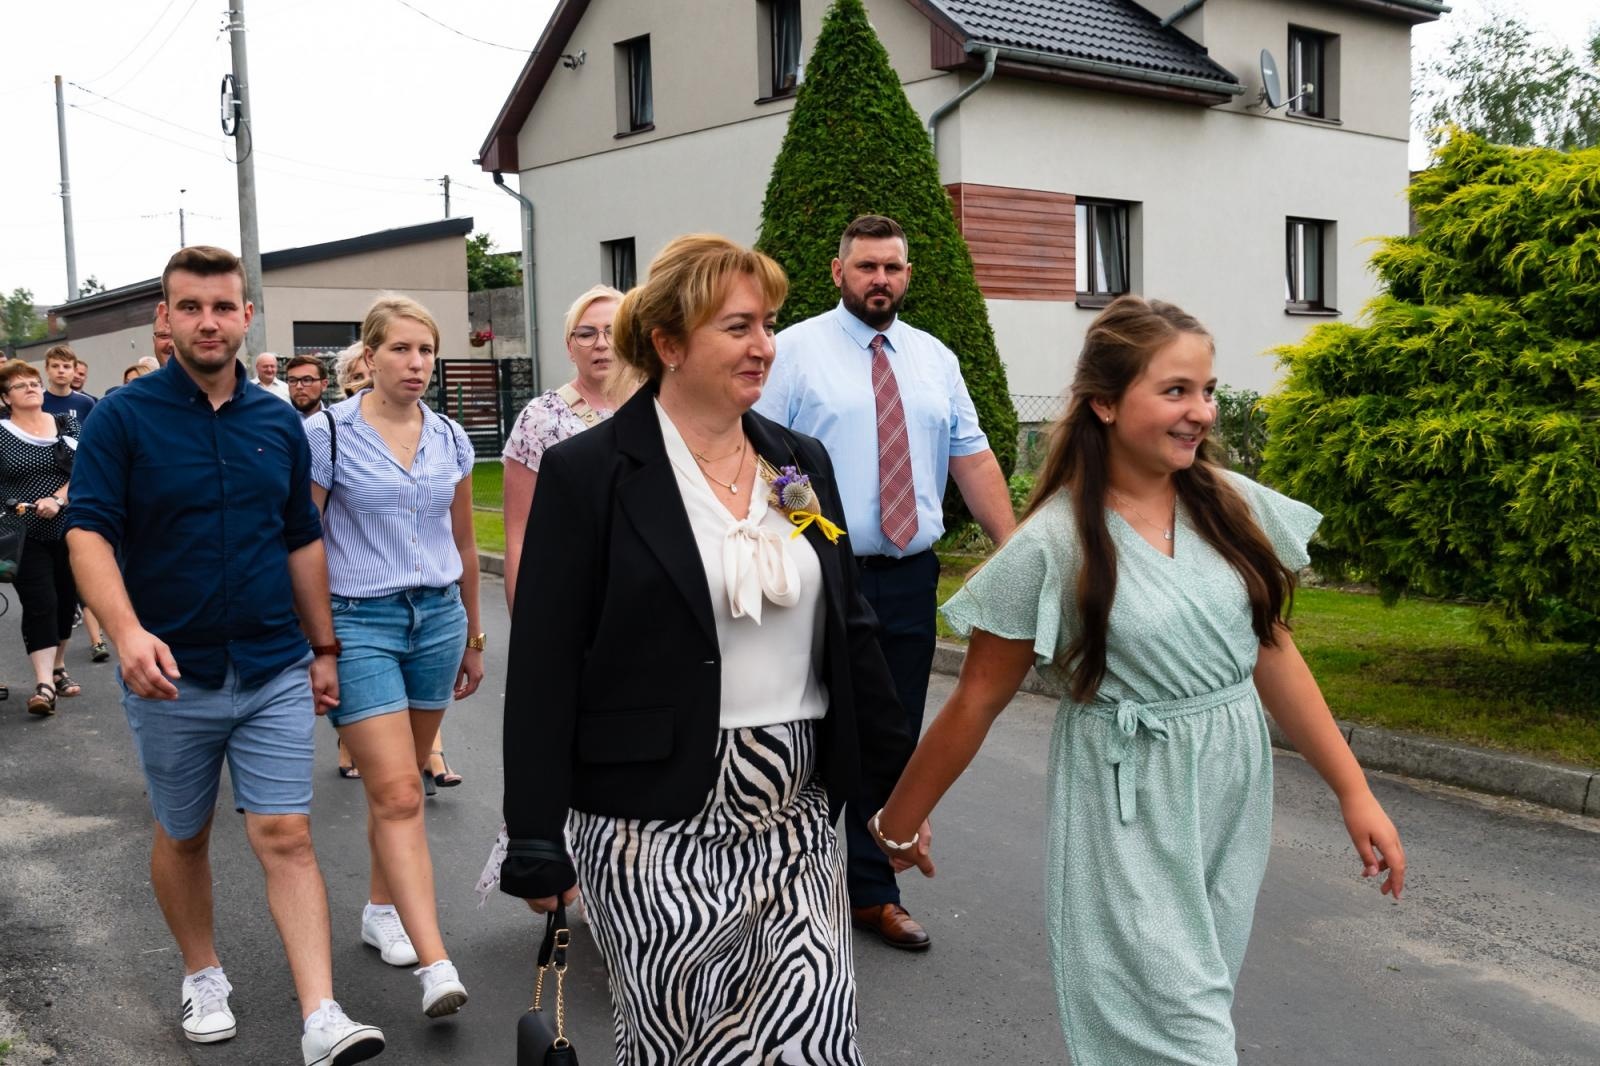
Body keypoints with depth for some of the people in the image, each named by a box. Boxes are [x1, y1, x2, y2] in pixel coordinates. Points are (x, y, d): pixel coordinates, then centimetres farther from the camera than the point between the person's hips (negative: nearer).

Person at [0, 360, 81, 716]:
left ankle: (58, 669, 27)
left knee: (66, 600, 10)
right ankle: (44, 683, -12)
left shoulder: (66, 425, 7)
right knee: (40, 604, -9)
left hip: (69, 530, 3)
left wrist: (57, 499, -16)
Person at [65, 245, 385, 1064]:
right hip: (172, 676, -1)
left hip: (274, 672, 2)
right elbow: (88, 534, -15)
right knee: (183, 837, 15)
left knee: (286, 837, -4)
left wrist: (324, 648, 12)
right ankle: (202, 976, 36)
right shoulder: (123, 418, -7)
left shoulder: (278, 422, 4)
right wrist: (128, 632, -31)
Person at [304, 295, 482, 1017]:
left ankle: (382, 909, 33)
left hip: (438, 619, 4)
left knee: (399, 784, 12)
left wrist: (471, 638, 20)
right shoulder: (328, 434, -6)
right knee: (398, 794, -10)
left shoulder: (450, 439, 7)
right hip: (359, 622, -4)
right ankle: (436, 965, -14)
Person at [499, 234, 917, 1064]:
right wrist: (535, 844, -9)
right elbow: (544, 671, -8)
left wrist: (897, 782, 13)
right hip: (656, 830, -4)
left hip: (797, 816, 4)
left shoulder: (802, 463, 8)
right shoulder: (587, 473, -7)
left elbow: (849, 631, 13)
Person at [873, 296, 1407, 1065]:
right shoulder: (1053, 543, -15)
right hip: (1130, 816, -5)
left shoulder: (1234, 507, -2)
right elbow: (977, 701, -6)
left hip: (1234, 799, 5)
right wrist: (899, 823, 1)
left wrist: (1354, 793, 6)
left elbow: (1272, 655, 7)